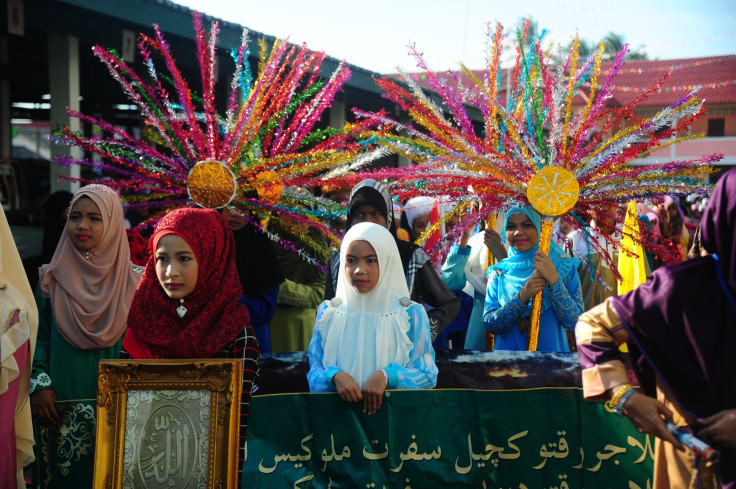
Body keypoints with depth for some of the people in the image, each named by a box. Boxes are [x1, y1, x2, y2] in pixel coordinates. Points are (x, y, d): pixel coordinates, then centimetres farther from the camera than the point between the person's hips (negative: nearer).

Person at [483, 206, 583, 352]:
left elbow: (573, 322, -15)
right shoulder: (498, 272, -4)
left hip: (551, 348, -1)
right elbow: (489, 324, -10)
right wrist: (521, 297, -23)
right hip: (507, 348, 1)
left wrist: (554, 280, -27)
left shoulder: (564, 266, -8)